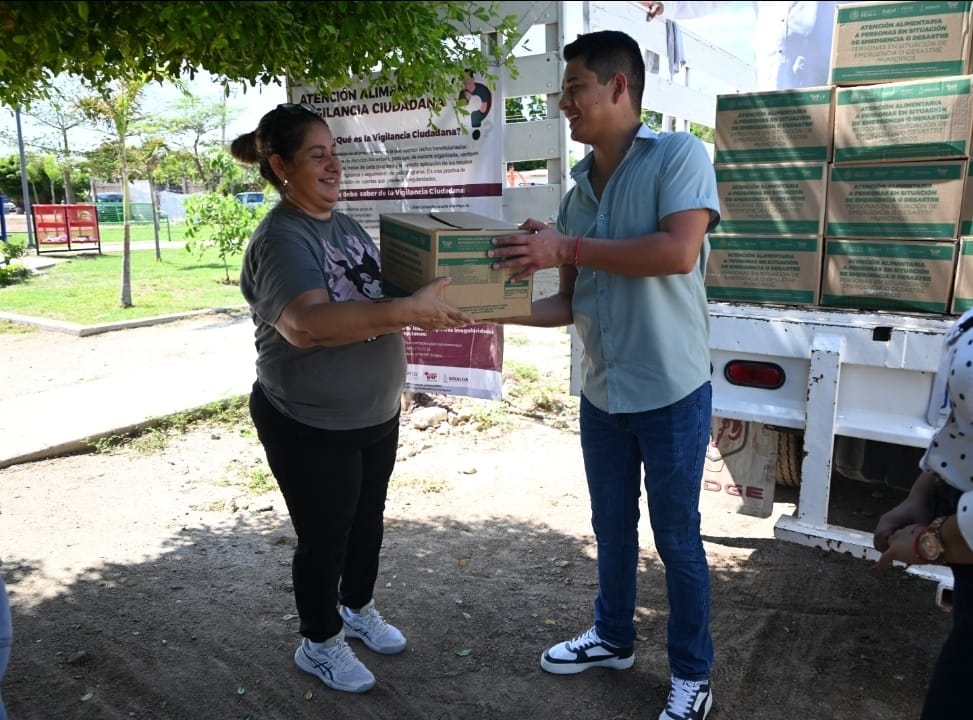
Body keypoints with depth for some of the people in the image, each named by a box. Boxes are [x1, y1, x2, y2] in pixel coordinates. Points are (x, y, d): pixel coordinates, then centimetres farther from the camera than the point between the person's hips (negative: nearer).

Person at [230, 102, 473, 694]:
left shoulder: (346, 225, 6)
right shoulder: (281, 238, -21)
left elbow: (377, 299, 16)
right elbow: (306, 323, -38)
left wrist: (429, 302, -3)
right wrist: (410, 311, -40)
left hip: (376, 414, 8)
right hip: (310, 427, -8)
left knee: (368, 519, 22)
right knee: (324, 535, 10)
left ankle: (359, 608, 47)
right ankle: (320, 642, 34)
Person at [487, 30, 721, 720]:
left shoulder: (679, 154, -9)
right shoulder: (577, 193, 8)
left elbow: (679, 250, -25)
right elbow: (570, 305, 9)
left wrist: (568, 249, -23)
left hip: (671, 393, -5)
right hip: (601, 395, 6)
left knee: (677, 536, 8)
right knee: (612, 528, 20)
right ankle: (614, 637, 42)